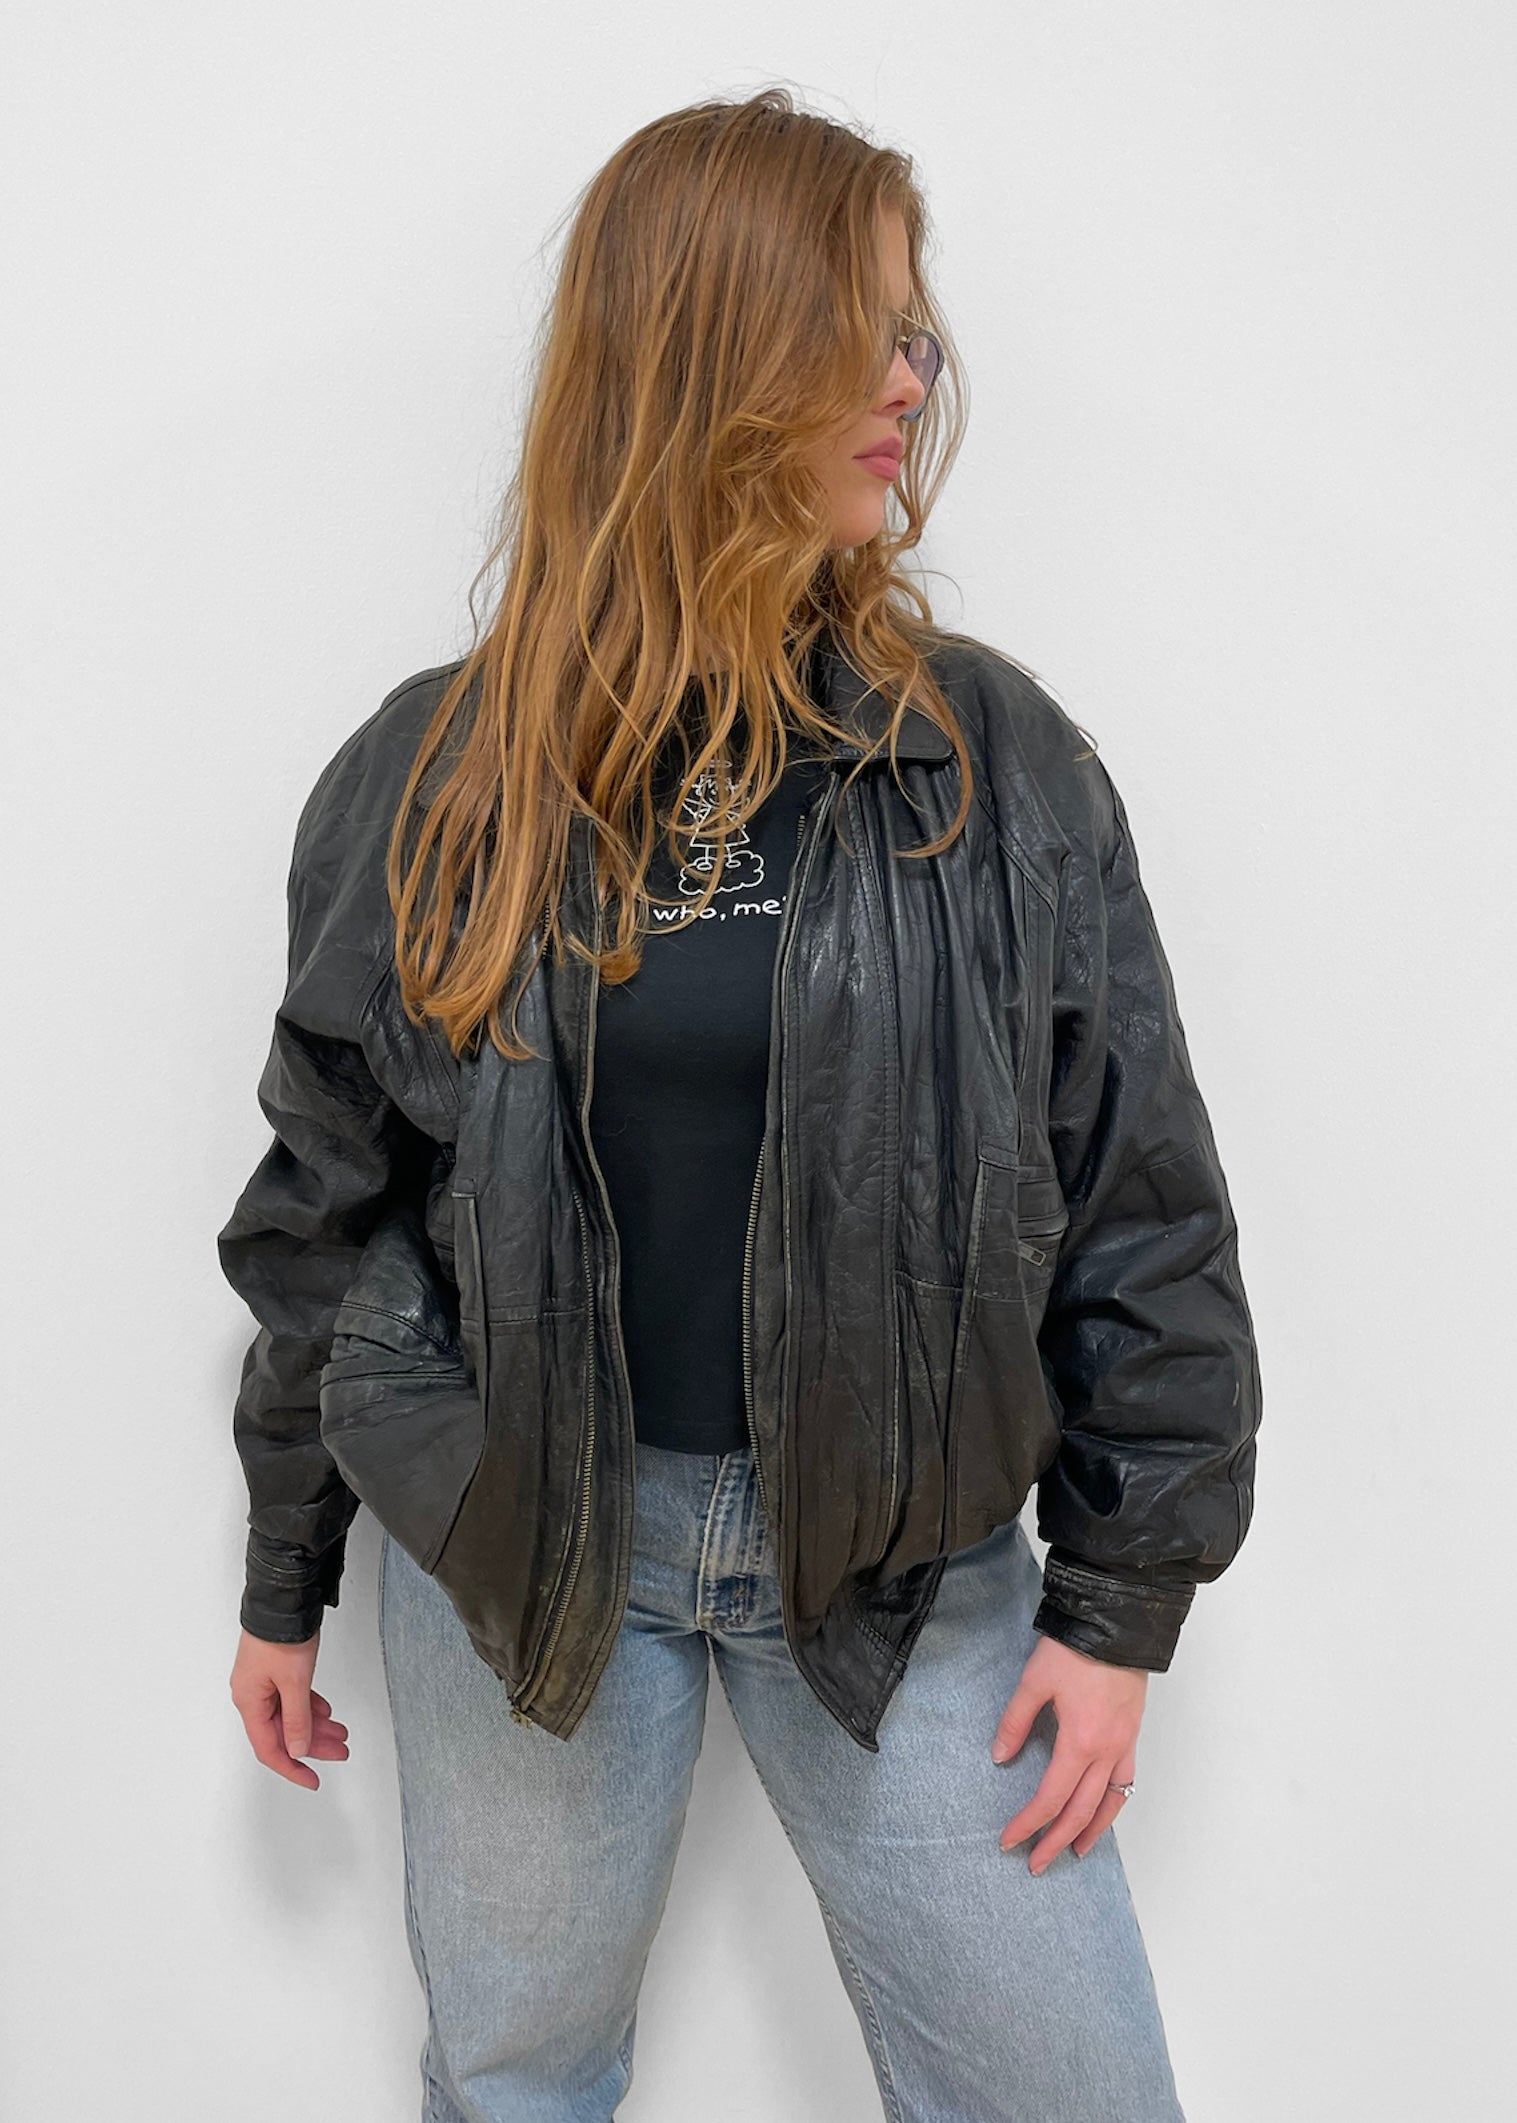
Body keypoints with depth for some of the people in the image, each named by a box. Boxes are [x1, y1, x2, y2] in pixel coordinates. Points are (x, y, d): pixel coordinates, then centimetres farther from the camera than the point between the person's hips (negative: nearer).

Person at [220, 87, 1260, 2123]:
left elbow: (1139, 1208, -2)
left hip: (905, 1546, 0)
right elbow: (329, 1203, 4)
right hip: (516, 1535, 1)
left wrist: (1122, 1602, -3)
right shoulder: (431, 779, -4)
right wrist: (284, 1581, 10)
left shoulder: (997, 758, -5)